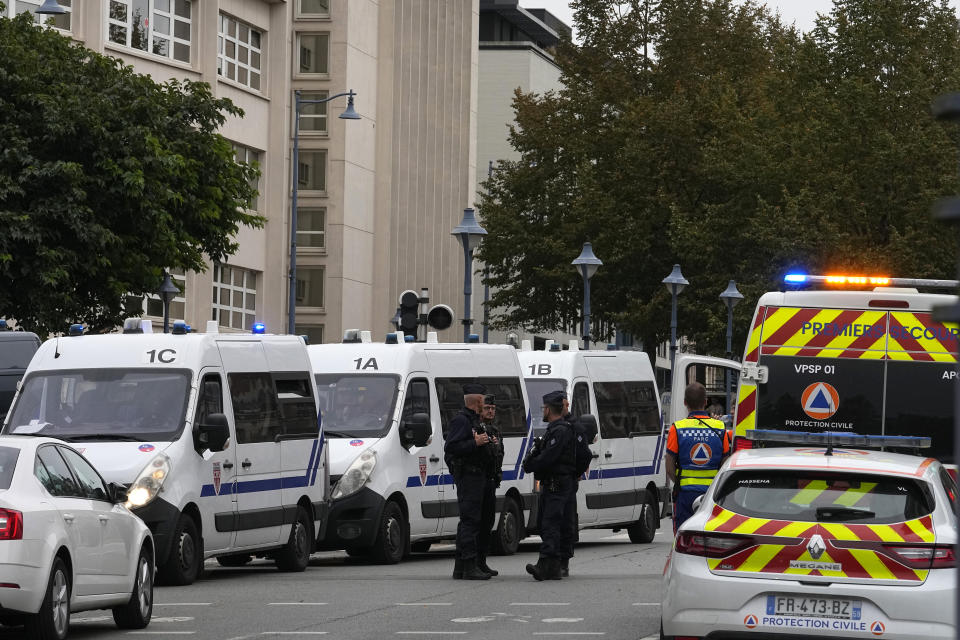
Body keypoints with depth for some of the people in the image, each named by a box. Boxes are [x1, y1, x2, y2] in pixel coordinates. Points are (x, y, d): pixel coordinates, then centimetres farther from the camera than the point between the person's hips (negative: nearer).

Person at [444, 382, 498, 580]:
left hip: (477, 474, 11)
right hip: (468, 474, -11)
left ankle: (460, 567, 15)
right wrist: (475, 443, -23)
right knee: (470, 520, -12)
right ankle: (470, 567, -15)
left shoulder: (473, 420, 21)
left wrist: (488, 443, 18)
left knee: (468, 521, 12)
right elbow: (450, 448, -22)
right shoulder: (461, 420, -12)